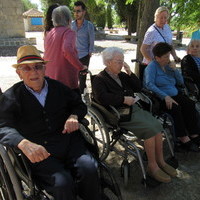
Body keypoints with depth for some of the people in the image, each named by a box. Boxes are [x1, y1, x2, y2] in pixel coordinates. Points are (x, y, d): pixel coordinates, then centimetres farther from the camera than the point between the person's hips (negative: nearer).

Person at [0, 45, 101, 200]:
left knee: (89, 169, -23)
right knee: (62, 183, -27)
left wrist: (74, 116, -4)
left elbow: (80, 105, 21)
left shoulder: (58, 87, 13)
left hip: (69, 142, 3)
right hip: (39, 152, -2)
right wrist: (24, 144, -32)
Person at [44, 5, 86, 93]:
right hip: (67, 80, -7)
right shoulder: (69, 32, -11)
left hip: (50, 79, 8)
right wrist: (81, 67, -21)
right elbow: (68, 50, -31)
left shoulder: (49, 34, 13)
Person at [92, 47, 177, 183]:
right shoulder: (99, 79, -3)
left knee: (157, 125, -15)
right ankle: (152, 166, -9)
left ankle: (160, 161, -2)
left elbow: (138, 88, 18)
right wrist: (124, 99, -21)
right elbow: (102, 97, -21)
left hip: (134, 108, 7)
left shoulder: (122, 75, 18)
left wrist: (130, 73, 5)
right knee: (150, 129, -23)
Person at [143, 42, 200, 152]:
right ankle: (183, 139, -24)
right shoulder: (152, 67, -3)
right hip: (159, 98, -6)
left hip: (174, 95, 7)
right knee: (175, 108, -32)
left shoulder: (169, 66, 17)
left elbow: (181, 82, 18)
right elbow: (149, 84, -20)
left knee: (190, 104, -19)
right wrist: (165, 96, -28)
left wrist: (175, 70, 1)